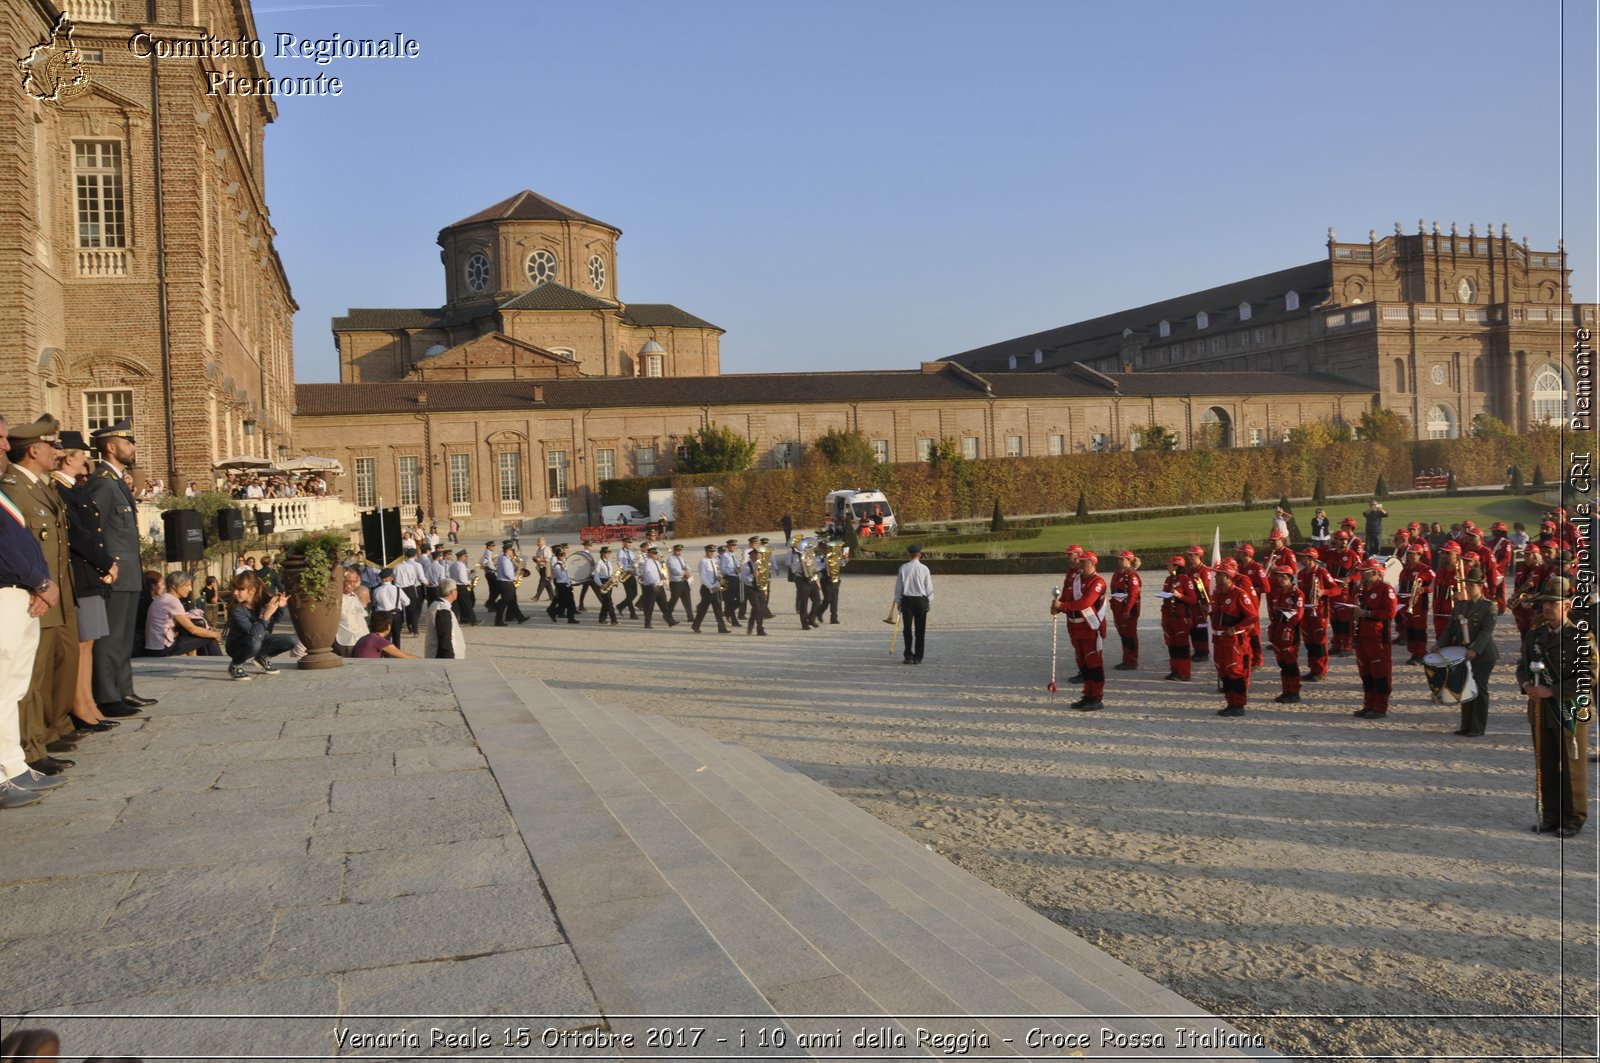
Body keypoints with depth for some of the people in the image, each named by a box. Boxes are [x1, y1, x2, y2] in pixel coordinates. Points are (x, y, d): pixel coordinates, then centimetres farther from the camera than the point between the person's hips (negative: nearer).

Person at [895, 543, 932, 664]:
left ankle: (909, 656, 3)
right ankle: (918, 657, 8)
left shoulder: (903, 568, -3)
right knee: (920, 630, 6)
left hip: (907, 600, 0)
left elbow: (898, 586, 1)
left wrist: (898, 602, 11)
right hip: (921, 600, 0)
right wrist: (930, 603, 8)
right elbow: (929, 588, -1)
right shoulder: (924, 569, -4)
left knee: (908, 629, 5)